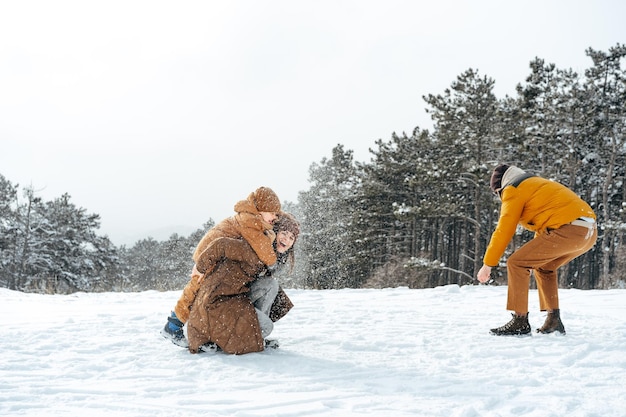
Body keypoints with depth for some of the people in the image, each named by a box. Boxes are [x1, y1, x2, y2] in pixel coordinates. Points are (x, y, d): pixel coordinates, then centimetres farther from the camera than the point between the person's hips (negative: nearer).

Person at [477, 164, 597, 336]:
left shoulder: (513, 190, 3)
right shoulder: (537, 184, 30)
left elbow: (503, 231, -2)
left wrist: (487, 264, 5)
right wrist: (536, 254, 49)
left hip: (568, 229, -10)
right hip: (590, 231, 10)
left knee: (516, 263, -3)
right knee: (543, 267, 26)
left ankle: (520, 322, 0)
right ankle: (554, 321, 22)